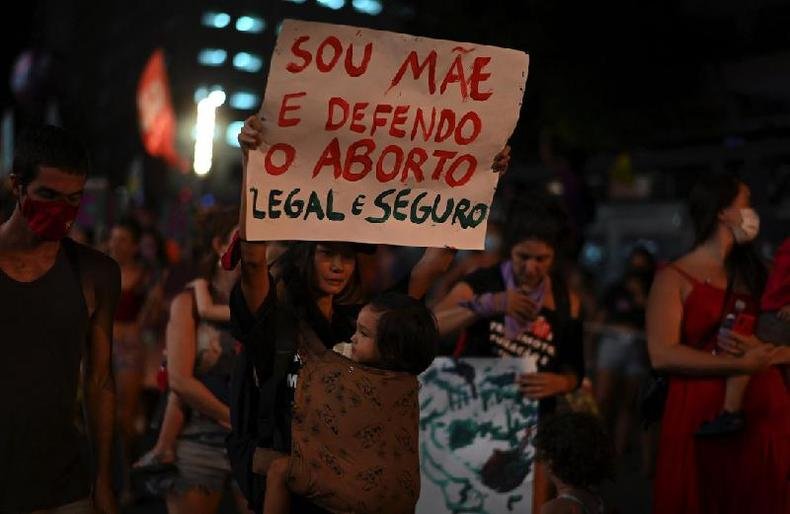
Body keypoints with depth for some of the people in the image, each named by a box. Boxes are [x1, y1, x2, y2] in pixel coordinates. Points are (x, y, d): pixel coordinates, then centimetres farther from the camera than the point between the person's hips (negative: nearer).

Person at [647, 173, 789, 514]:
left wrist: (759, 349, -11)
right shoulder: (675, 278, -2)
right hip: (699, 418, -4)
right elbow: (662, 355, -14)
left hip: (763, 414, 5)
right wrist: (741, 365, -15)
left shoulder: (756, 274, 15)